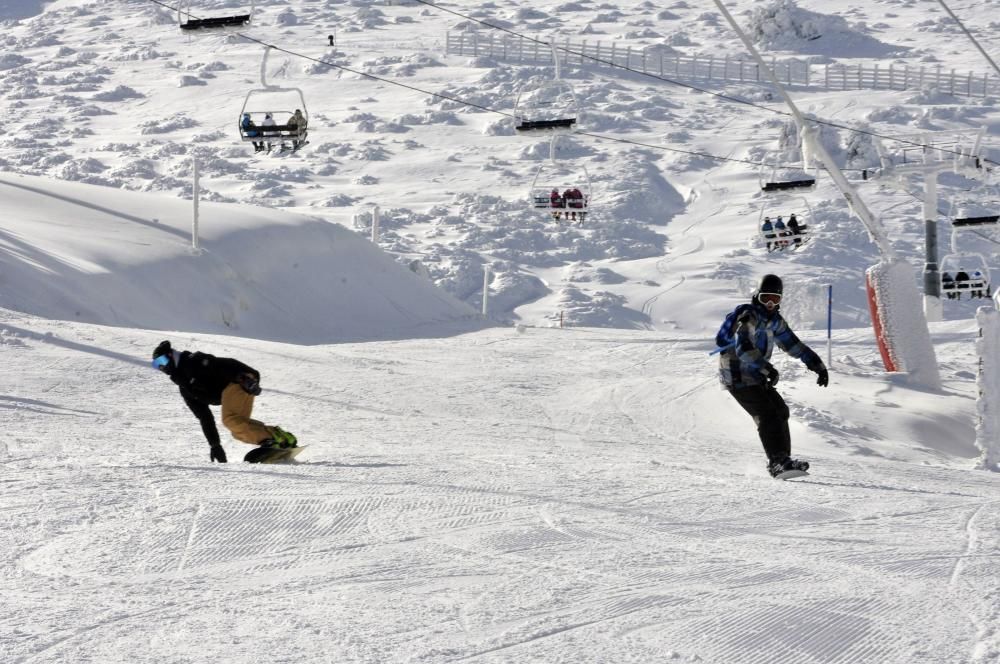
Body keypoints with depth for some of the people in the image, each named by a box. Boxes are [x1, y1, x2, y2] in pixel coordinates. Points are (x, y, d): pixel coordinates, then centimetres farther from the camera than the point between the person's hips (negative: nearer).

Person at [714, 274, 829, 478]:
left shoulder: (775, 321, 12)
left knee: (780, 411, 7)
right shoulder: (749, 317, -18)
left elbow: (793, 345, 19)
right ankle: (779, 461, -24)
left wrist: (818, 365, 15)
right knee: (767, 415, -18)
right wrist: (766, 369, -38)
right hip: (738, 376, -9)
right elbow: (743, 348, -30)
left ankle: (783, 459, 12)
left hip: (756, 377, 9)